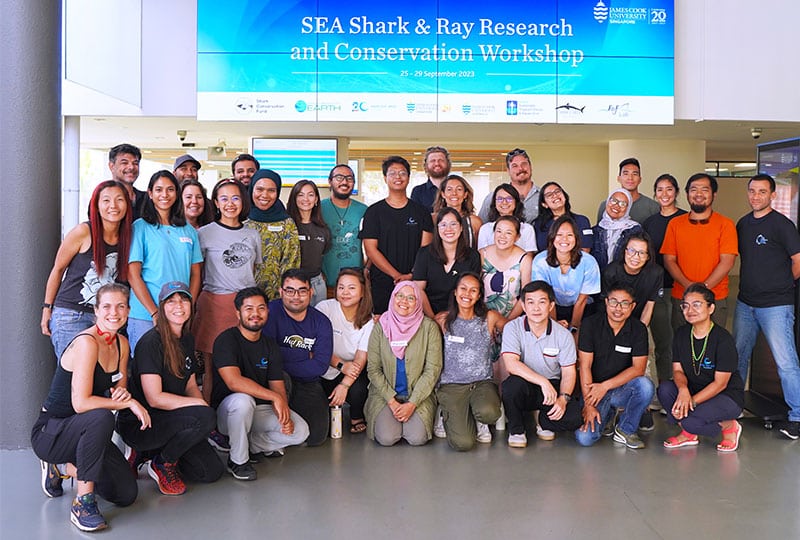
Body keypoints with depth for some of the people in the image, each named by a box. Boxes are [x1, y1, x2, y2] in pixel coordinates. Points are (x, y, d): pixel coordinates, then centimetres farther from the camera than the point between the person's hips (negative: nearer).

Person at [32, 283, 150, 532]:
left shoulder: (121, 343, 2)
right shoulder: (86, 343, -23)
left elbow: (119, 389, 8)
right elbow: (80, 403, -29)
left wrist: (122, 394, -15)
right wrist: (129, 402, -22)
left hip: (82, 430, 8)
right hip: (49, 432, -7)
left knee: (127, 495, -1)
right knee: (101, 417, -39)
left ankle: (69, 467, 21)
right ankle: (82, 503, -25)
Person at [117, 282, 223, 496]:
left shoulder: (187, 340, 8)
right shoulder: (151, 342, -18)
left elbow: (191, 386, 13)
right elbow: (155, 398, -22)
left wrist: (203, 406, -7)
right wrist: (201, 405, -19)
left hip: (171, 419, 8)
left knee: (212, 472, 1)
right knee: (205, 417, -30)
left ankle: (148, 452, 15)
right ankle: (162, 464, -6)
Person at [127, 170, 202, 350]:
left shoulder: (188, 230, 12)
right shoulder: (140, 227, 0)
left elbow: (195, 274, 11)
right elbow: (133, 274, -6)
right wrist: (155, 313, -13)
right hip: (145, 317, -3)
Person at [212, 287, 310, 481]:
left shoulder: (271, 345, 6)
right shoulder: (227, 340, -14)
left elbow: (277, 385, 2)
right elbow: (234, 381, -28)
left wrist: (284, 415, -17)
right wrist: (275, 397, -30)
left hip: (260, 410, 5)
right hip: (227, 411, -5)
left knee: (300, 431, -15)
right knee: (242, 400, -39)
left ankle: (253, 446, 8)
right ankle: (237, 460, -16)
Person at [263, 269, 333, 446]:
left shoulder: (321, 322, -2)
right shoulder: (271, 311, -11)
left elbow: (321, 365, -12)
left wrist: (285, 360, -19)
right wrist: (305, 356, -14)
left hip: (308, 385, 2)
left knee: (316, 437, -12)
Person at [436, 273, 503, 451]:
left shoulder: (490, 318, 4)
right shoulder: (444, 321, 4)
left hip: (482, 382, 1)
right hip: (451, 385, -1)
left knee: (488, 413, -35)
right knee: (463, 443, -21)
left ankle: (479, 422, 6)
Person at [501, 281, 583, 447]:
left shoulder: (563, 335, -4)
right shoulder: (513, 328, -10)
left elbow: (569, 373, -3)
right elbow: (511, 364, -22)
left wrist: (563, 398, -22)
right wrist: (543, 382, -31)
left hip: (552, 387, 2)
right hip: (524, 387, -1)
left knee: (575, 416, -26)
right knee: (513, 384, -37)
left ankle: (544, 423, 11)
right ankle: (516, 430, -7)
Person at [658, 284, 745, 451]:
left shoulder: (723, 339, -18)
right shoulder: (681, 334, 0)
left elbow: (720, 383, -18)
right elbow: (677, 370, -2)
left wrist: (692, 400, -26)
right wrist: (683, 389, -24)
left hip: (728, 396, -6)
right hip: (694, 391, 6)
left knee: (689, 421, -30)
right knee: (665, 389, -23)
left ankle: (729, 426, 2)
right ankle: (688, 433, 1)